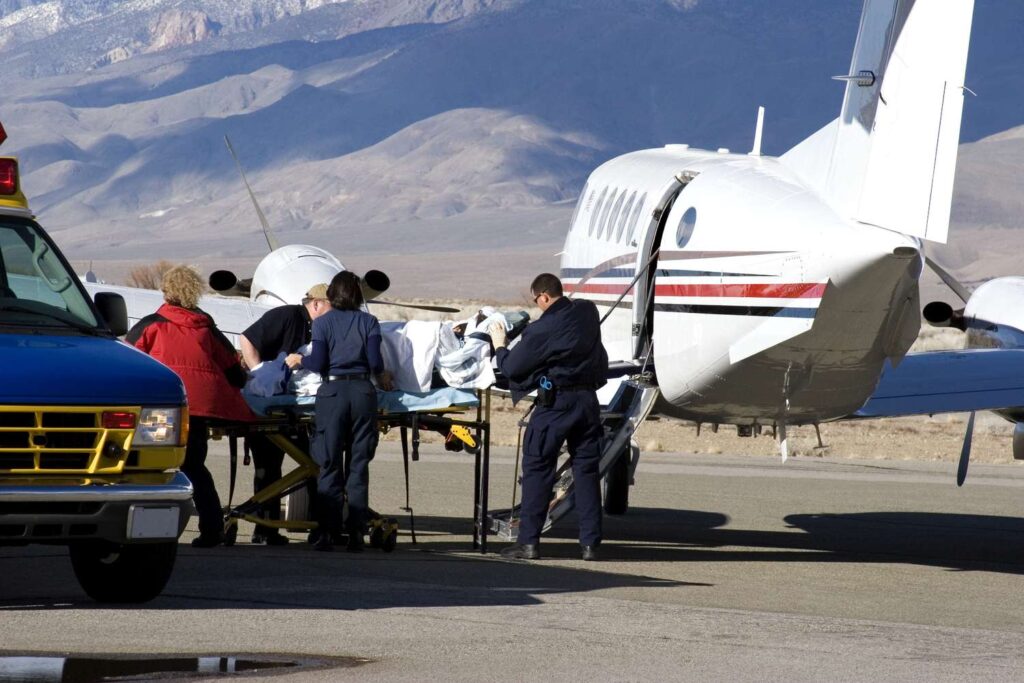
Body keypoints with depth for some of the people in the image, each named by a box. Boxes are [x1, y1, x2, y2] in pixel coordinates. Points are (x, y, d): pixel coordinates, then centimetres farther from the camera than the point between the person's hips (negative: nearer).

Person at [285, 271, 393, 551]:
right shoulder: (369, 322, 7)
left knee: (329, 465, 2)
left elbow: (318, 363, -2)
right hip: (362, 390, 1)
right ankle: (356, 533, 1)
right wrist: (383, 378, 22)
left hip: (332, 391, -1)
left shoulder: (322, 322, 4)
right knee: (359, 465, 4)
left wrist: (298, 359, 18)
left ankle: (327, 533, -3)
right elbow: (375, 362, 1)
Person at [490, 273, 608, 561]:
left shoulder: (542, 329, -12)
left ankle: (528, 541, -1)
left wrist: (499, 346, 14)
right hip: (588, 399, 5)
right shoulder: (587, 312, 4)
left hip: (555, 402, -5)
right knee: (587, 470, 7)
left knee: (537, 469, 2)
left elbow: (512, 367, -3)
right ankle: (590, 543, 6)